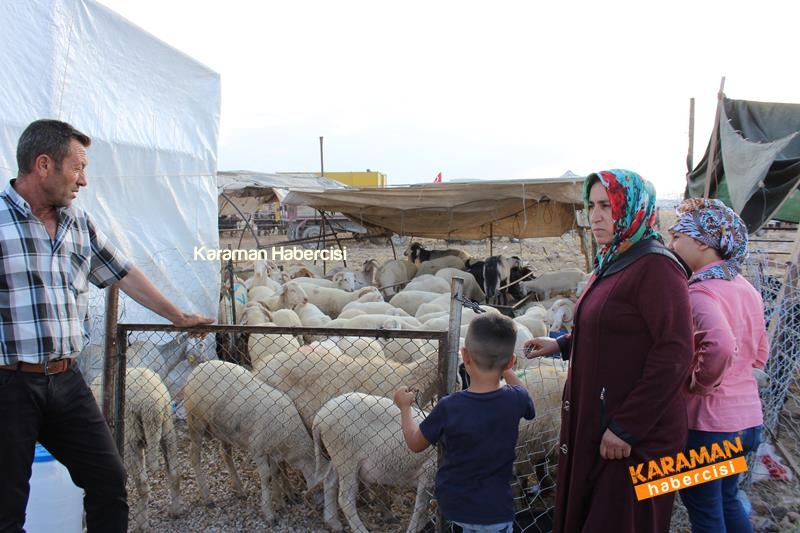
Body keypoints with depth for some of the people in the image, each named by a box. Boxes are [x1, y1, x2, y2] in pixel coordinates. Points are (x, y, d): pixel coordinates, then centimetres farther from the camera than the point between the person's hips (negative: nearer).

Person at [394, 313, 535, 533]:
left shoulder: (449, 407, -22)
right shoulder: (516, 399, -18)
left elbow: (415, 443, -5)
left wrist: (404, 407, 9)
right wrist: (506, 371, 21)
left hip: (452, 503, 1)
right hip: (493, 509, -1)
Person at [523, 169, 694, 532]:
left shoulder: (655, 266, -18)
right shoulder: (610, 264, 10)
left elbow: (673, 356, -23)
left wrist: (626, 427, -21)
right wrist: (561, 344, 11)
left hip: (636, 436, -8)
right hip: (594, 423, 9)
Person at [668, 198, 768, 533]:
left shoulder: (699, 291, -19)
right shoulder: (746, 288, 6)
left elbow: (720, 344, -37)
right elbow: (759, 355, 15)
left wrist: (699, 382, -21)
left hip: (706, 423, -8)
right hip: (748, 417, 8)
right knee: (728, 499, 26)